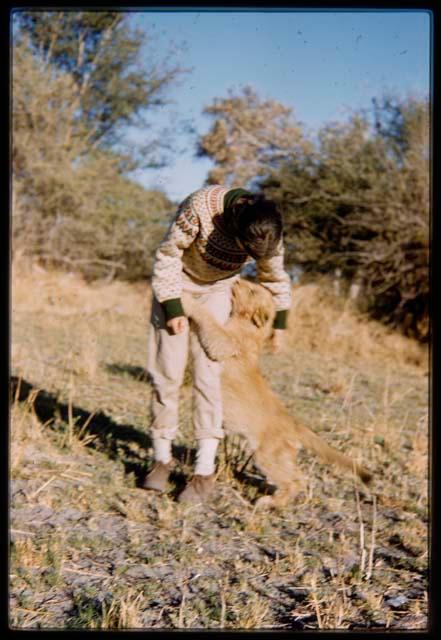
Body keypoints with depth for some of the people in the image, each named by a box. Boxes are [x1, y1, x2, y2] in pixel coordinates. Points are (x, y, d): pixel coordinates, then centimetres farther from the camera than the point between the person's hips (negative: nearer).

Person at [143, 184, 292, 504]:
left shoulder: (270, 230, -20)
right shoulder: (200, 206, -33)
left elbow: (275, 276, 0)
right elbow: (168, 254, -19)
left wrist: (280, 323, 9)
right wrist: (172, 309, -18)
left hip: (216, 289, 2)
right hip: (175, 285, -1)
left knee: (208, 375, -10)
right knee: (166, 373, -3)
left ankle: (205, 472, -6)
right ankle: (162, 458, 11)